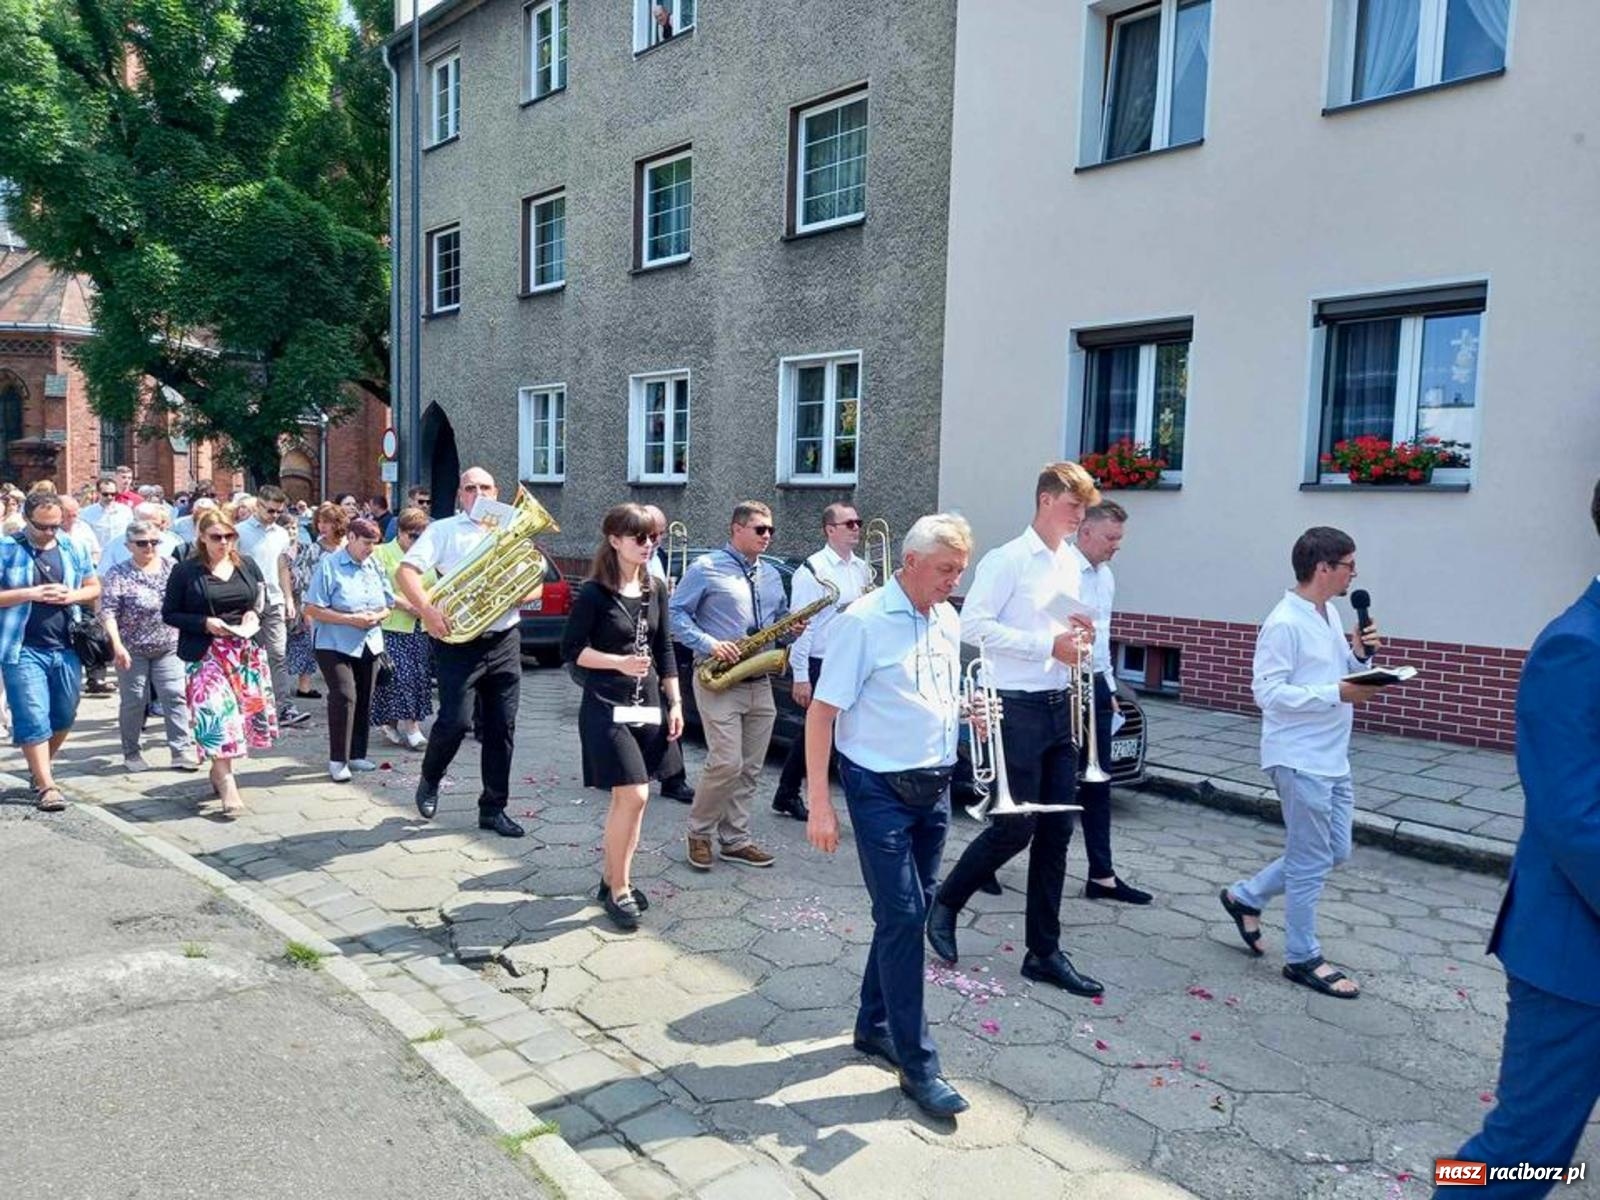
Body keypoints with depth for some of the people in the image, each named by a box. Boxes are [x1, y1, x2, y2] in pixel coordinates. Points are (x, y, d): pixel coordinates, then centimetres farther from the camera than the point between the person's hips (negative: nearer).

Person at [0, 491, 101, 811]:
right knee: (33, 719, -5)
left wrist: (71, 595, -7)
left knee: (64, 716, 12)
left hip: (66, 648, 4)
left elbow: (95, 588, 13)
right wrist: (30, 594, -18)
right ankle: (46, 786, 2)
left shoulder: (72, 548, 7)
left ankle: (39, 769, 34)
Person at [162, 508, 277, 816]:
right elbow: (169, 613, -2)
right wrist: (205, 623, -16)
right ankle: (227, 786, -9)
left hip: (245, 651, 5)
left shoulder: (246, 565, 7)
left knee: (245, 712, 7)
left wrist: (254, 613, -2)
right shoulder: (186, 571, -5)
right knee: (217, 713, -12)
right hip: (206, 654, -4)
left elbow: (261, 594, 19)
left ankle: (219, 769, 27)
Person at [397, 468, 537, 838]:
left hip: (504, 641, 4)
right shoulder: (443, 530, 2)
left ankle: (493, 808, 16)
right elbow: (405, 571, -8)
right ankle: (430, 780, 22)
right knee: (455, 721, -9)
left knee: (502, 728, 5)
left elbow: (535, 583, 14)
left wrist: (519, 595, -9)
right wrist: (427, 610, -22)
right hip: (459, 642, -4)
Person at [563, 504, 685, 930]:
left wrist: (675, 703, 7)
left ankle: (611, 877, 26)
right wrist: (620, 662, -20)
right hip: (606, 707, -6)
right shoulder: (594, 593, -10)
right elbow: (571, 650, -7)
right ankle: (618, 890, 5)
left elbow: (665, 649, 12)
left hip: (649, 703, 6)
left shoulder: (656, 590, 7)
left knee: (627, 796, 11)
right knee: (634, 795, -11)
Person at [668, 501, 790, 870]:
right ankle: (699, 832, 9)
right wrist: (709, 644, -18)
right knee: (727, 763, -12)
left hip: (760, 684, 7)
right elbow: (676, 613, -6)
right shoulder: (706, 568, -4)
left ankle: (735, 840, 19)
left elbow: (781, 616, 26)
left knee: (749, 768, 8)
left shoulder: (771, 574, 16)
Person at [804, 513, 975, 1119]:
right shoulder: (863, 622, -14)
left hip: (934, 788, 7)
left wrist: (969, 711, -3)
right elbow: (822, 713, -14)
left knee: (909, 913, 14)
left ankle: (875, 1025, 32)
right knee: (902, 917, -5)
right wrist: (819, 802, -17)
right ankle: (918, 1064, 5)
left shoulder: (947, 620, 7)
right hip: (881, 790, -7)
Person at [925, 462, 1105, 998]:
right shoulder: (1007, 561, -10)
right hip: (1019, 708, -7)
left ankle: (1044, 952, 18)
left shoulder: (1072, 565, 14)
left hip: (1060, 707, 7)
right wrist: (1048, 645, -19)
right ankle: (945, 904, 22)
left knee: (1055, 833, 8)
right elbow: (973, 626, -17)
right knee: (1015, 828, -3)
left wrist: (1077, 636, 0)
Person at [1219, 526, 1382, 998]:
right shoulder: (1284, 623, -18)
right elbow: (1268, 691, -21)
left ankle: (1246, 896, 29)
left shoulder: (1330, 615, 11)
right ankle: (1302, 958, 17)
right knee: (1311, 861, 2)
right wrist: (1337, 693, -24)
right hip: (1300, 760, -9)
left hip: (1333, 758, 9)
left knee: (1335, 851, 17)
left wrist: (1359, 654, 0)